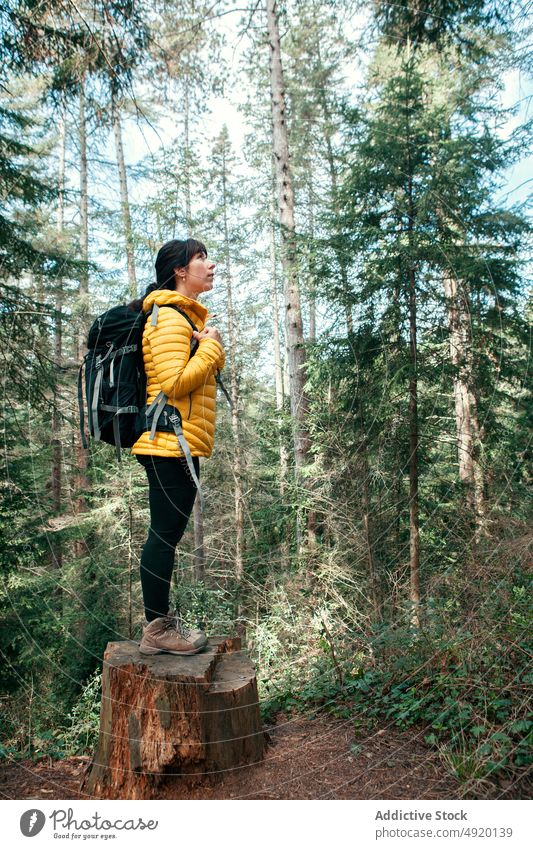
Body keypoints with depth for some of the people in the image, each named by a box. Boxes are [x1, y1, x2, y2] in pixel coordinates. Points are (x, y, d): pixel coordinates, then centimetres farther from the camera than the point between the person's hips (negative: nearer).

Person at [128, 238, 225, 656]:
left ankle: (162, 619, 26)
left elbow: (206, 372, 21)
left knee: (166, 533, 15)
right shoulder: (169, 316, -12)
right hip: (171, 443, -11)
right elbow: (173, 383, -21)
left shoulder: (187, 315, 20)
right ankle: (156, 630, 7)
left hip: (177, 445, 11)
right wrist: (210, 345, -11)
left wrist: (212, 348, 4)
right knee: (165, 534, -4)